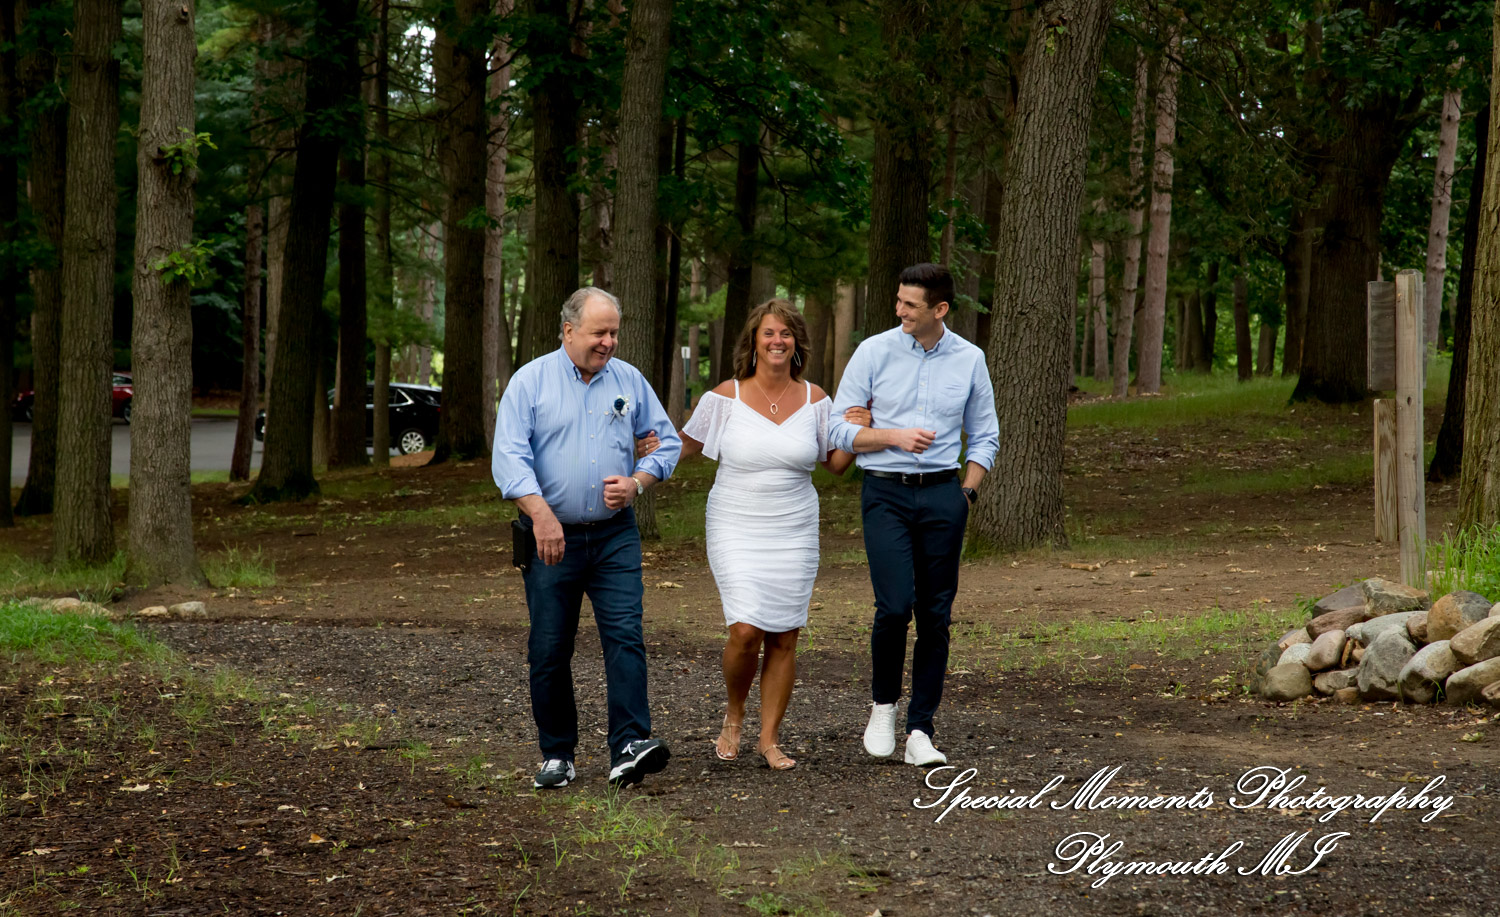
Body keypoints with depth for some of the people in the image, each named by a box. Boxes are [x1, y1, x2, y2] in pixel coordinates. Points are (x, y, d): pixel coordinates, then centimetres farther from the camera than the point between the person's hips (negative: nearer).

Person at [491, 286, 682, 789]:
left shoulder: (629, 381, 8)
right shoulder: (530, 381, -2)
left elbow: (668, 441, 14)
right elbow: (508, 456, -11)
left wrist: (637, 482, -5)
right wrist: (541, 513, -24)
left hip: (614, 538, 2)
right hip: (551, 538, -2)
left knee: (625, 636, -12)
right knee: (549, 650, 2)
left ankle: (630, 747, -17)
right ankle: (557, 756, 13)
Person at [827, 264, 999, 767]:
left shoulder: (969, 359, 6)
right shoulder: (874, 352, 0)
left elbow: (984, 436, 16)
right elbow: (839, 429, 1)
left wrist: (967, 492, 3)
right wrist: (894, 436, -13)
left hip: (942, 494, 2)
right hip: (886, 493, -2)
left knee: (936, 615, 0)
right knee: (895, 606, -15)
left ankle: (920, 731, 6)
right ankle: (882, 705, 9)